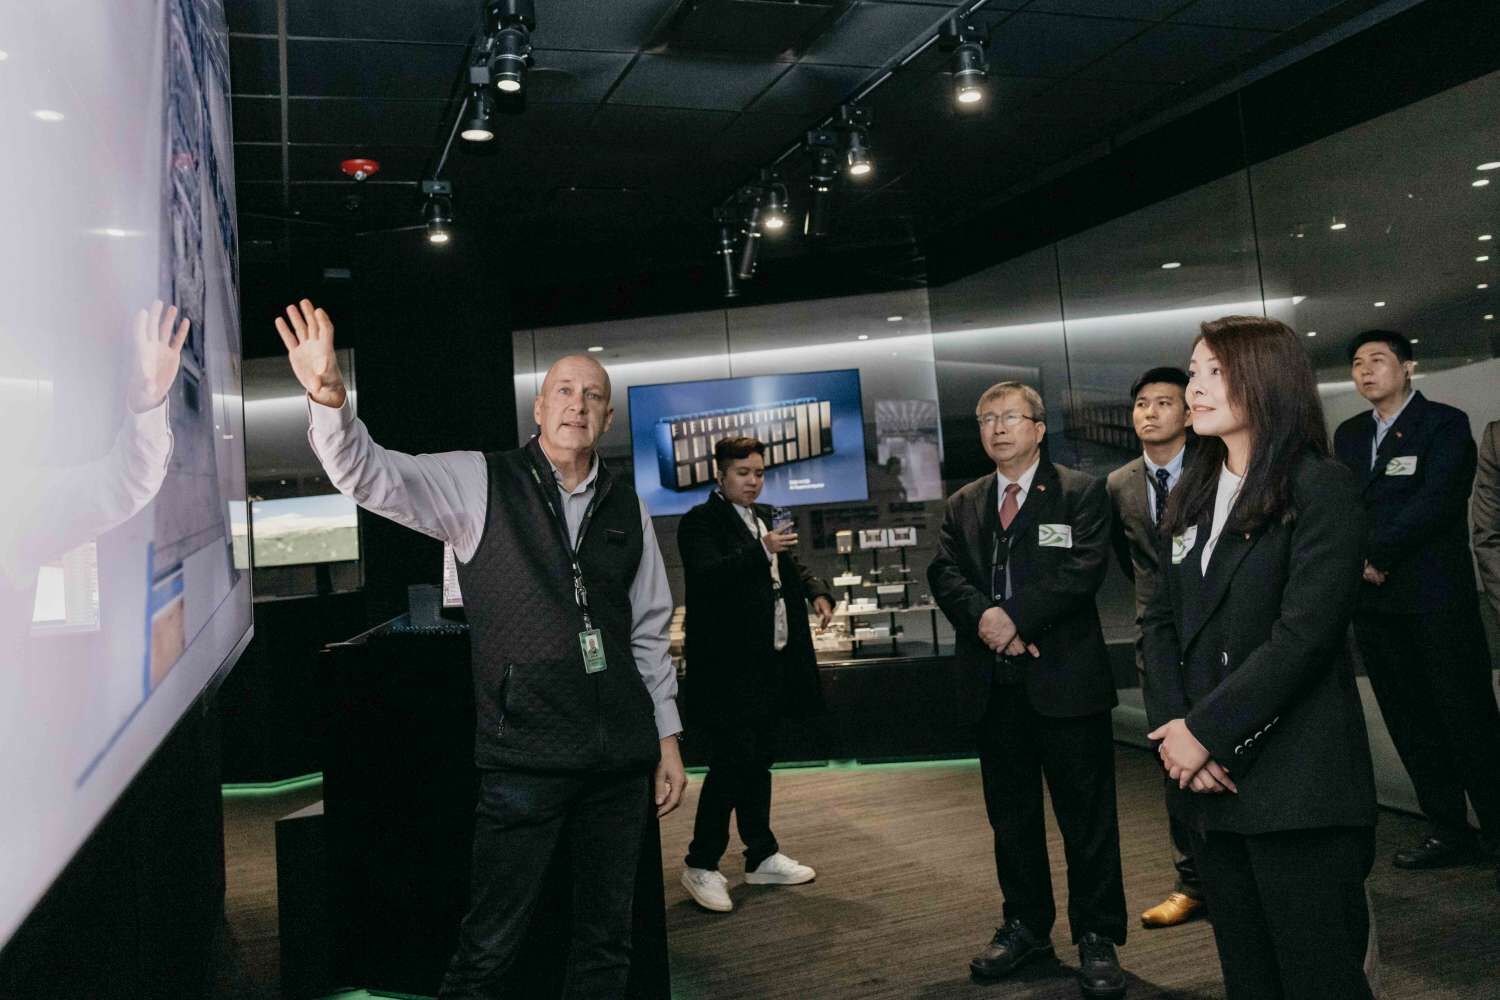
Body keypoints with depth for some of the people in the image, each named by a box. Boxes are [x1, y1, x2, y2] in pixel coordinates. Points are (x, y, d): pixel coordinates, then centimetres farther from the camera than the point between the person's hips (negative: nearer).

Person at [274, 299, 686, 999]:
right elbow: (371, 475, -15)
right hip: (524, 758, -4)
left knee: (607, 941, 15)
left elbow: (648, 633, 13)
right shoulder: (479, 483, -1)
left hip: (622, 757, 4)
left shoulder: (627, 510, 9)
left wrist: (668, 740, 12)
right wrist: (328, 396, -34)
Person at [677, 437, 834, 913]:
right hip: (727, 666, -8)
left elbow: (791, 567, 28)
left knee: (759, 761, 15)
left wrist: (817, 589, 8)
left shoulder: (766, 518, 17)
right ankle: (700, 865, 6)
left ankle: (763, 857, 26)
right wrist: (761, 551, -34)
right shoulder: (700, 522, -8)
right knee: (731, 762, -8)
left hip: (771, 662, 8)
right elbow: (708, 575, -24)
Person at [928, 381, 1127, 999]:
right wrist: (984, 616, -16)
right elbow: (944, 572, 2)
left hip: (1067, 677, -4)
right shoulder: (963, 505, 13)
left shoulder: (1082, 494, 0)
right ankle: (1026, 926, 29)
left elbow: (1082, 571, -13)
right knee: (1011, 815, 14)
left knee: (1087, 816, 4)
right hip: (995, 684, 4)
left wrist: (1014, 616, -18)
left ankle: (1097, 938, 19)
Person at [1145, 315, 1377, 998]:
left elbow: (1305, 633, -17)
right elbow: (1160, 621, 9)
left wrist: (1205, 731, -15)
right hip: (1210, 778, 6)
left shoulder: (1321, 488, -8)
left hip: (1298, 785, -6)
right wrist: (1172, 727, -6)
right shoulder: (1190, 499, 13)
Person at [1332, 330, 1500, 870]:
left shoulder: (1445, 423, -2)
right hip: (1374, 600, 6)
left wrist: (1376, 556, -13)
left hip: (1436, 596, -6)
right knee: (1409, 722, 9)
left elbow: (1436, 501, -14)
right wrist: (1357, 562, -4)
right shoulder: (1349, 433, 16)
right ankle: (1448, 830, 19)